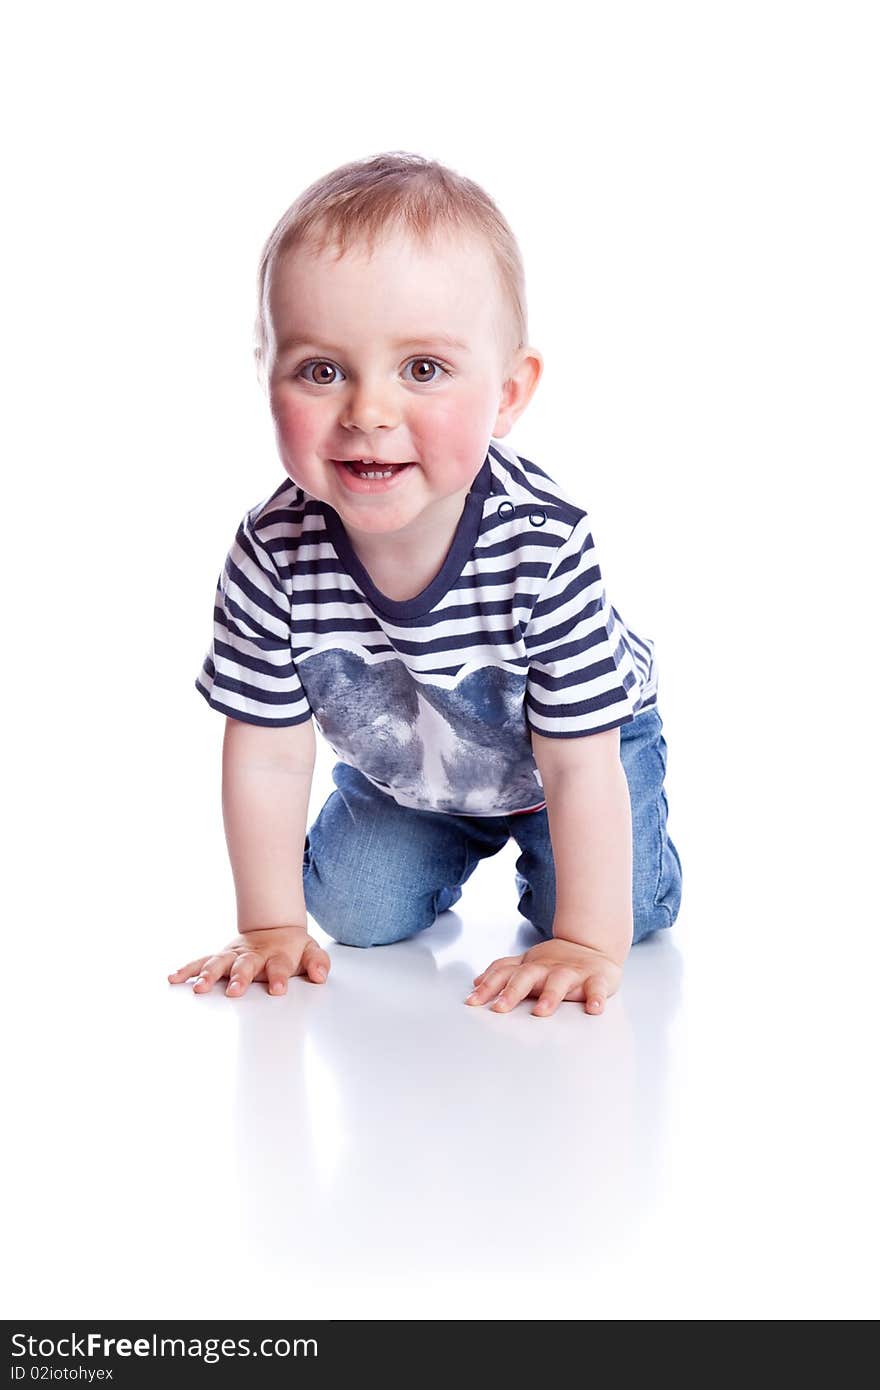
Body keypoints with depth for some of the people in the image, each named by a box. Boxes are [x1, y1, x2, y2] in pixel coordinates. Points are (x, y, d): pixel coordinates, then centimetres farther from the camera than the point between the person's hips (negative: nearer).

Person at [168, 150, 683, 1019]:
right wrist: (271, 927, -15)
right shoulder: (274, 554, -33)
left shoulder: (544, 543, -40)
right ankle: (447, 845, 29)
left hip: (567, 753, -2)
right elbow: (268, 754, -20)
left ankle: (536, 850, 21)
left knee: (626, 910, -15)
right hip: (400, 767, 2)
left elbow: (579, 764, -31)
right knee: (355, 913, -4)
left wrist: (588, 946, -28)